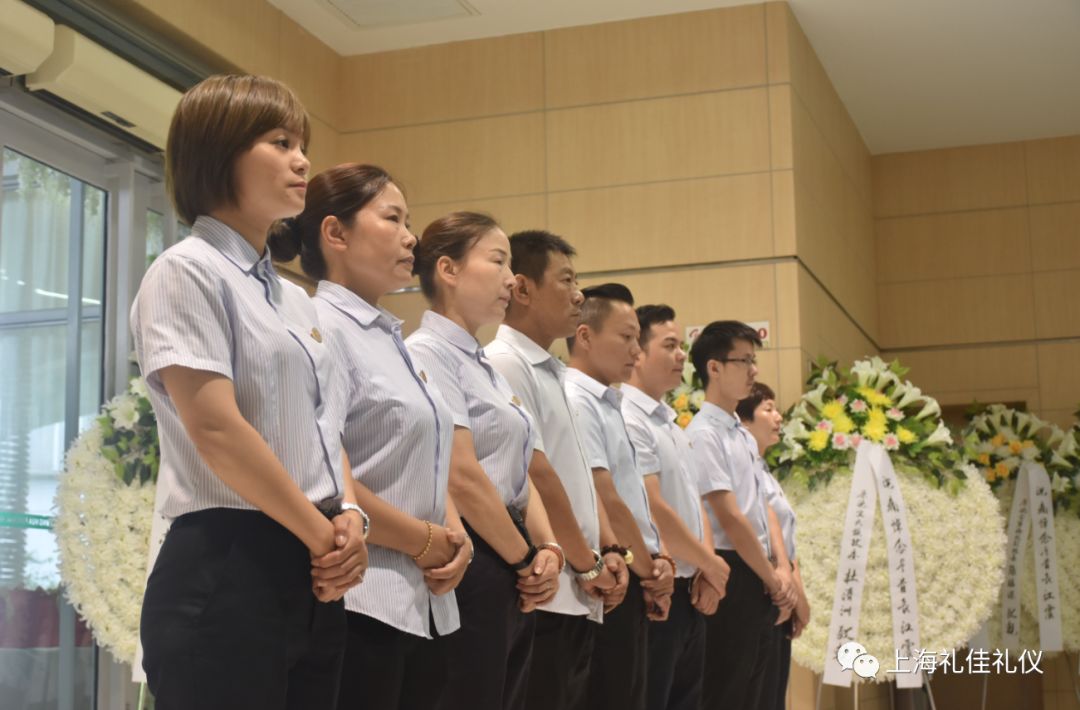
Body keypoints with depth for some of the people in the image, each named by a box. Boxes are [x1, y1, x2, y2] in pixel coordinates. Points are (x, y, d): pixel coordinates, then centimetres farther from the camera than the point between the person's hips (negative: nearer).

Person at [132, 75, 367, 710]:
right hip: (227, 570, -8)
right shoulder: (187, 272, -6)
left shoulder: (296, 299, 18)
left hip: (311, 575, 8)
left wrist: (350, 515, -3)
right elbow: (216, 428, -16)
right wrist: (323, 534, -10)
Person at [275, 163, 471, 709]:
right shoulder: (320, 328, -10)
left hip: (421, 603, 9)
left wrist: (454, 533, 1)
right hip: (357, 603, -9)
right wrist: (425, 541, -11)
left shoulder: (391, 338, 18)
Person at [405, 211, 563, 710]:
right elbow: (462, 476, -17)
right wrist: (526, 558, -8)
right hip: (469, 568, -9)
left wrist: (548, 548, 0)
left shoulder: (484, 365, 19)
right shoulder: (427, 354, -10)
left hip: (510, 573, 9)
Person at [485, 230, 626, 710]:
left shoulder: (556, 375, 19)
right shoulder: (504, 365, -11)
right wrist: (587, 563, -10)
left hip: (580, 598, 9)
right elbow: (536, 475, -16)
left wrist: (608, 552, 7)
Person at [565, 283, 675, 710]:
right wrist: (650, 569, -5)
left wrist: (658, 559, 2)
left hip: (632, 582, 9)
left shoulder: (611, 405, 17)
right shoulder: (575, 402, -14)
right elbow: (606, 502, -17)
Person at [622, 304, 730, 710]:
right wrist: (710, 564, -7)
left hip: (689, 591, 9)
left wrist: (706, 567, 0)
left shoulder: (671, 423, 16)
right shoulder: (628, 420, -15)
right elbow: (652, 510, -19)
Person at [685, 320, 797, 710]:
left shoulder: (743, 436, 17)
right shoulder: (704, 434, -12)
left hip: (761, 579, 9)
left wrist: (782, 568, 2)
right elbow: (731, 518, -16)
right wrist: (772, 579, -9)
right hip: (732, 577, -9)